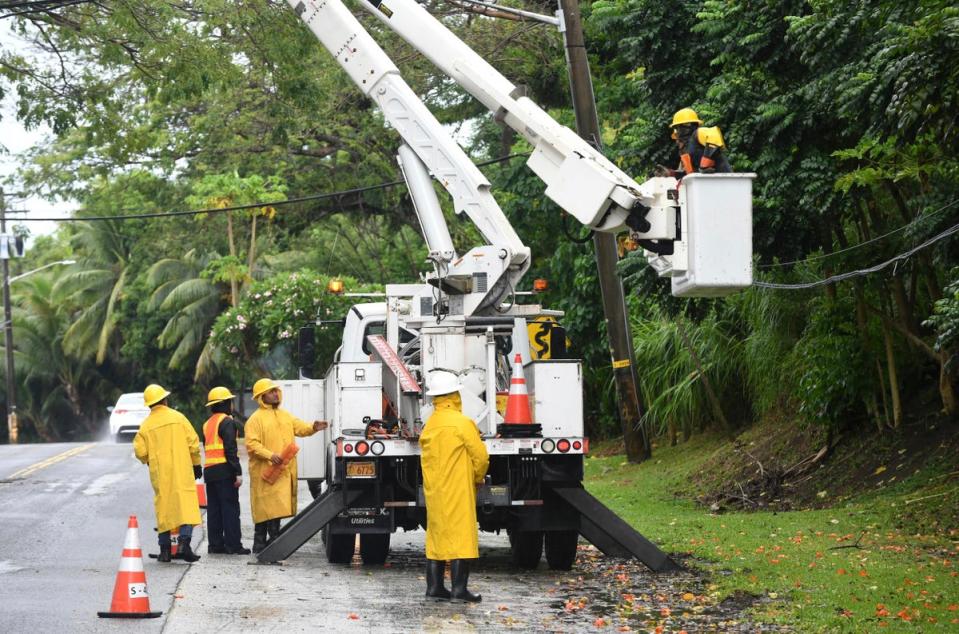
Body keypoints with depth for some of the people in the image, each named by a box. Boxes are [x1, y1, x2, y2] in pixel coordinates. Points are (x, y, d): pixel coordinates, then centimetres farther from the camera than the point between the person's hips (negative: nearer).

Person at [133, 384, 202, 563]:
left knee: (163, 508, 10)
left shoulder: (146, 425, 1)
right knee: (186, 504, -4)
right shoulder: (178, 417, -2)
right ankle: (184, 543, -20)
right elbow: (193, 443, -2)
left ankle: (165, 550, 10)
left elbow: (140, 452, -1)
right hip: (182, 471, -2)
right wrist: (196, 464, 10)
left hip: (159, 474, 2)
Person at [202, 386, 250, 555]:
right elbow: (230, 449, -16)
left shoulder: (207, 424, 19)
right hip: (224, 471, -8)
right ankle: (233, 545, -8)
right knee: (230, 508, -6)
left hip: (209, 470, 8)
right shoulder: (227, 422, -8)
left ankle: (215, 544, 10)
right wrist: (238, 473, -17)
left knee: (214, 509, 10)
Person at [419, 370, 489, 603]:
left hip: (434, 492, 7)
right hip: (458, 493, -7)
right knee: (460, 535, -6)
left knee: (437, 537, 12)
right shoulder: (461, 423, -12)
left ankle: (434, 586, 12)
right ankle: (459, 588, -9)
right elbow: (481, 456, -12)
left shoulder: (429, 426, 11)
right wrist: (478, 478, 7)